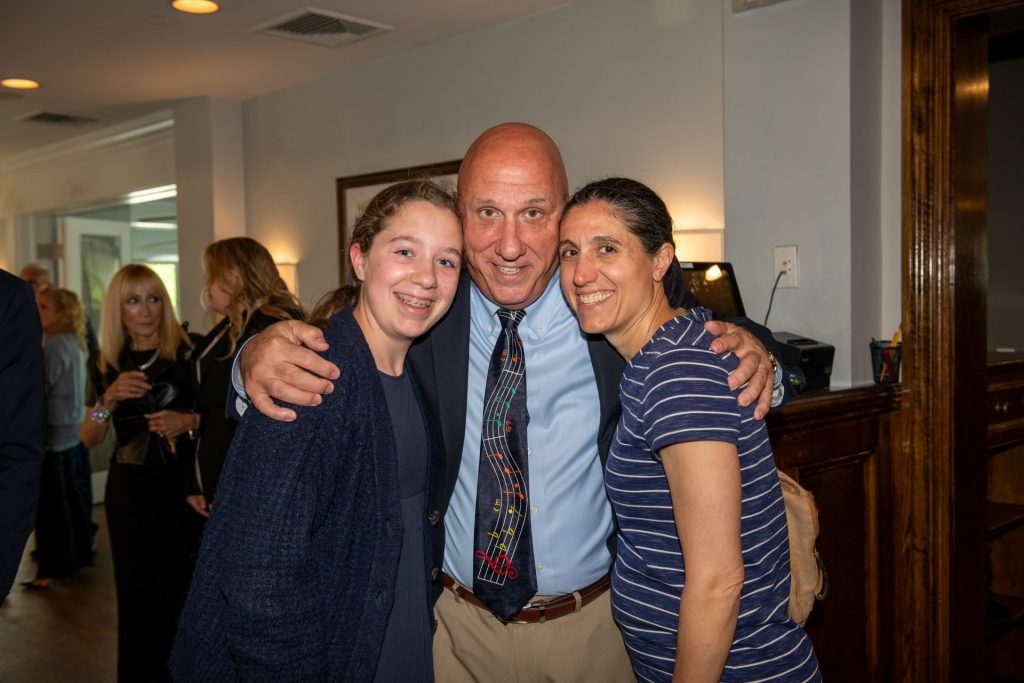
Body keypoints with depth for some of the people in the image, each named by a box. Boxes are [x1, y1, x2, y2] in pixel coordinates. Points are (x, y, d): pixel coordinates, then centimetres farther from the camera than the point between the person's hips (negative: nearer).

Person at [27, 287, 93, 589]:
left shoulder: (54, 346, -17)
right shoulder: (73, 343, 12)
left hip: (52, 431, -9)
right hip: (69, 429, 9)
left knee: (50, 500, -3)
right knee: (68, 493, 16)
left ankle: (54, 567, 2)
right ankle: (77, 553, 25)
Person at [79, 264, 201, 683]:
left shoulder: (188, 353, -6)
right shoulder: (109, 365, 6)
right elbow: (88, 439, 3)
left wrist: (190, 420, -19)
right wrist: (109, 399, -14)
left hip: (179, 485, -3)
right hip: (129, 490, 3)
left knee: (179, 589, -4)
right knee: (135, 591, 8)